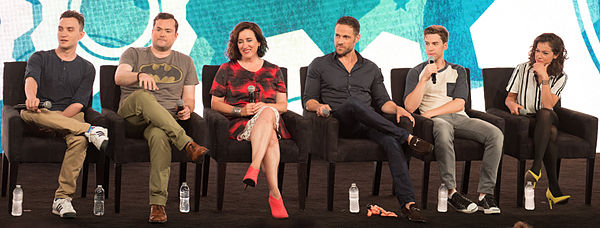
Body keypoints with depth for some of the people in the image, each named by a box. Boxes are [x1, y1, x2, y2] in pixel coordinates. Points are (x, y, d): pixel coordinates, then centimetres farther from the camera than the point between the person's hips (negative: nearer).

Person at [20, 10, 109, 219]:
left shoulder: (86, 68, 15)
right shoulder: (40, 58, 13)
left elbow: (79, 103, 1)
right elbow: (31, 79, -11)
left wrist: (58, 119, -18)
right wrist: (31, 97, -35)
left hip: (71, 116, 0)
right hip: (42, 117, 0)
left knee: (79, 139, -36)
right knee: (27, 112, -37)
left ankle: (62, 198, -36)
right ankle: (90, 130, -37)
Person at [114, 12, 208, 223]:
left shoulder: (185, 62, 25)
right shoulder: (134, 54, 19)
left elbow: (189, 99, 19)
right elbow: (119, 77, -2)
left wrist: (187, 109, -7)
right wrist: (140, 75, -25)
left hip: (168, 117, 1)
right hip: (131, 116, 0)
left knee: (159, 136, -39)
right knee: (142, 96, -39)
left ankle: (158, 204, -44)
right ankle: (187, 144, -47)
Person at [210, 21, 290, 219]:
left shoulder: (273, 71, 21)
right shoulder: (227, 70, 17)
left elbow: (283, 105, 16)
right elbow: (215, 103, 11)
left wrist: (265, 107, -7)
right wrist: (240, 110, -7)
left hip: (272, 121, 2)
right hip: (239, 125, -2)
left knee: (268, 112, -39)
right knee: (270, 138, -38)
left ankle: (253, 169, -52)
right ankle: (274, 192, -52)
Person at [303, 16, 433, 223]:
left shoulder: (371, 69, 23)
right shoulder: (319, 66, 16)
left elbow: (382, 101, 18)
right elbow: (308, 100, 12)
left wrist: (397, 108, -5)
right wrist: (318, 106, -12)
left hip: (367, 125, 2)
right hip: (338, 124, -2)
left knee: (391, 140, -34)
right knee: (354, 102, -39)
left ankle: (408, 203, -45)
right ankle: (408, 138, -35)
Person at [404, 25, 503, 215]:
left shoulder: (458, 71, 19)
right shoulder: (416, 72, 14)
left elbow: (459, 104, 3)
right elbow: (410, 107, -1)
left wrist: (430, 113, -8)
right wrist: (424, 79, -10)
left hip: (458, 118, 3)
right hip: (434, 120, -3)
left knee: (495, 134, -25)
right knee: (443, 131, -42)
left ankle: (485, 194, -28)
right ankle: (451, 192, -37)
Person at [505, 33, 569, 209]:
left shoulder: (560, 77, 3)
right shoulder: (522, 69, 4)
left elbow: (548, 106, -12)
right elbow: (509, 98, 9)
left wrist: (544, 77, -19)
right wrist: (512, 104, -16)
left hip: (547, 120, 1)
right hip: (525, 119, -1)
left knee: (544, 114, -39)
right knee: (551, 134, -36)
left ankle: (536, 167, -45)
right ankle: (554, 188, -42)